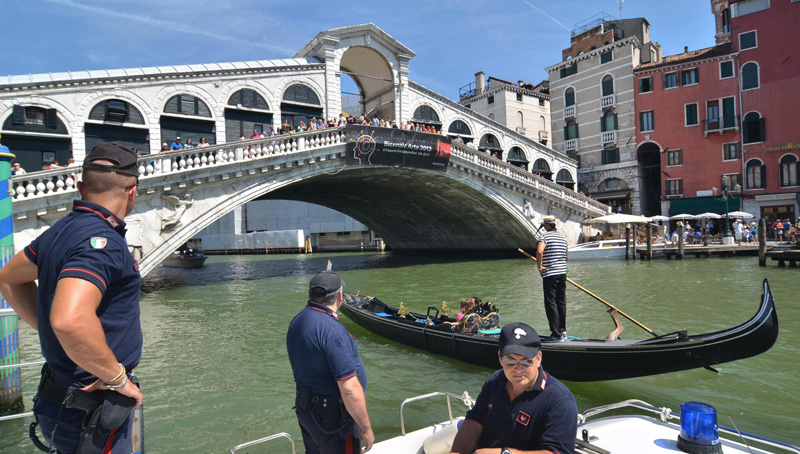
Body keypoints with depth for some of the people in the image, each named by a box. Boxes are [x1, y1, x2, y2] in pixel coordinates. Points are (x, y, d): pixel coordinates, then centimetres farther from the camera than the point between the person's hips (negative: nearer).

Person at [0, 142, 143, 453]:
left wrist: (48, 329, 16)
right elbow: (71, 320, -39)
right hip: (91, 413, -9)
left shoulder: (61, 230, 5)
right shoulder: (101, 240, -25)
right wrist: (117, 378, -25)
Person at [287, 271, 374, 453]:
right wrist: (366, 428, -17)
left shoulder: (297, 321, 1)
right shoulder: (332, 330, -28)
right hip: (332, 417, -8)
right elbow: (350, 389, -28)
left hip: (305, 409, 9)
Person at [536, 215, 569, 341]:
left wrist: (539, 266, -17)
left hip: (549, 274, -7)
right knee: (561, 302, 14)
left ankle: (556, 333, -3)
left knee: (551, 303, -2)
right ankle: (563, 331, 21)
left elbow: (539, 251, -28)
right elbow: (567, 257, 20)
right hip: (563, 273, 7)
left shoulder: (545, 237, -10)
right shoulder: (563, 238, 13)